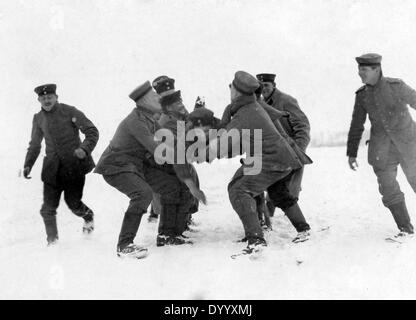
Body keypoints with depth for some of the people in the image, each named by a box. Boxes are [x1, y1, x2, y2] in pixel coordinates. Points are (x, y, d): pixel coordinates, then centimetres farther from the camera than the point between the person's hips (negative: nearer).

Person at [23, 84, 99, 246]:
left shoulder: (69, 112, -6)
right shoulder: (38, 119, 9)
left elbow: (92, 132, -6)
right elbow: (34, 145, 22)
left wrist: (85, 148, -22)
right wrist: (28, 164, 11)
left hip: (74, 164, -3)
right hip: (53, 168, 4)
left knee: (73, 203, -2)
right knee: (48, 208, -5)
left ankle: (89, 216, 33)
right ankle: (52, 239, 15)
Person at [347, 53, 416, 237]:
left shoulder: (396, 86, -9)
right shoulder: (362, 95, 3)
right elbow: (356, 126, 10)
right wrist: (351, 153, 10)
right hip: (382, 150, 3)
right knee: (388, 189, -4)